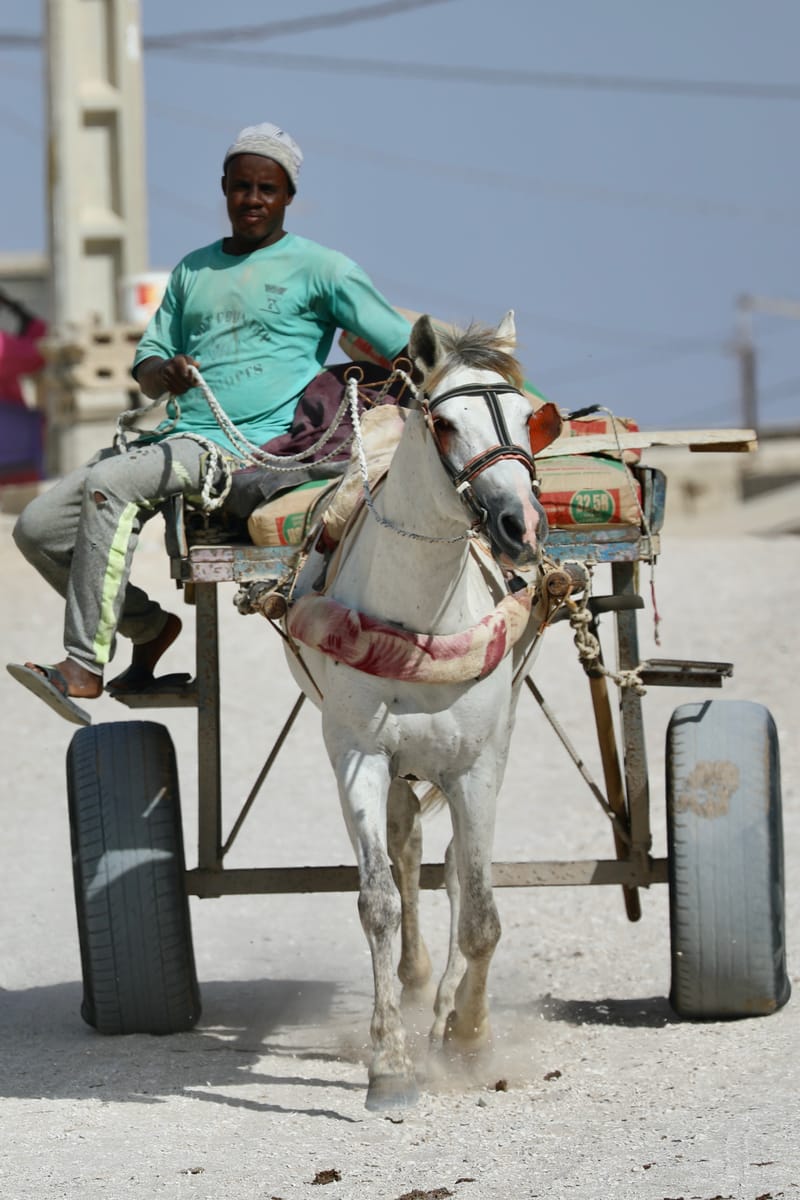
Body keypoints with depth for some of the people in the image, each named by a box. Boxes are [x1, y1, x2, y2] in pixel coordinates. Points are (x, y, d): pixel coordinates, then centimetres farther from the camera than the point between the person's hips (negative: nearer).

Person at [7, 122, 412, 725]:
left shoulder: (319, 268, 4)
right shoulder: (194, 269, 21)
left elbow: (407, 347, 3)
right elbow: (146, 365, 22)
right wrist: (166, 373, -2)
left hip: (252, 447, -7)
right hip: (180, 436, 7)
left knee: (109, 485, -31)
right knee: (40, 527, -5)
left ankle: (84, 664, -28)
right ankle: (148, 626, 13)